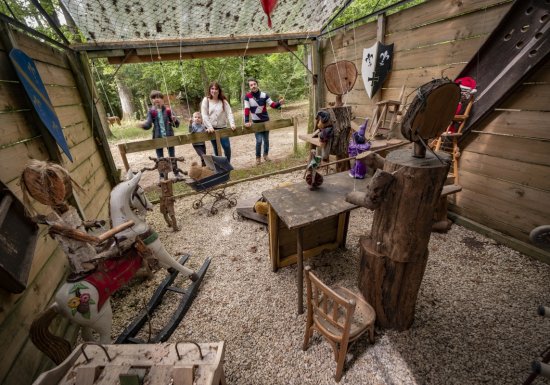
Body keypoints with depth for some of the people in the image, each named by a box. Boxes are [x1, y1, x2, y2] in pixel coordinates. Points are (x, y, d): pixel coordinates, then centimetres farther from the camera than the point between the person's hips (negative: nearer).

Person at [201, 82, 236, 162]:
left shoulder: (223, 101, 4)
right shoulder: (206, 100, 0)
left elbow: (229, 113, -6)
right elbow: (204, 115, -6)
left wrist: (232, 124, -21)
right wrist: (209, 127, -15)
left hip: (222, 127, 1)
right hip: (212, 128, -1)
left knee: (227, 147, -6)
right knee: (216, 148, 6)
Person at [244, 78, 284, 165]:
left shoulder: (264, 95, -5)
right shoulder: (247, 96, -10)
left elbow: (272, 105, -7)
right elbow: (247, 109, -14)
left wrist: (279, 103, -27)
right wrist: (246, 121, -23)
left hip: (266, 120, 2)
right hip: (256, 122, -2)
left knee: (266, 139, 10)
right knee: (259, 140, -7)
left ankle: (266, 155, 31)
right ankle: (258, 157, 12)